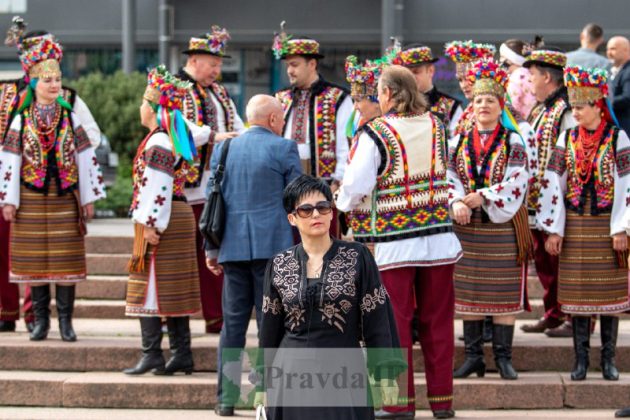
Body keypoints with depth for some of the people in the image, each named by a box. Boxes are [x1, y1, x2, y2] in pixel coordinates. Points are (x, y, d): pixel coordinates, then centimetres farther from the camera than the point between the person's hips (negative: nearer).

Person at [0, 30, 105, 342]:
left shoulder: (71, 119, 5)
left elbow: (85, 158, 6)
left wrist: (89, 198, 4)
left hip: (65, 198, 0)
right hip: (32, 198, 0)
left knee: (66, 259, -1)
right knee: (34, 259, 2)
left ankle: (65, 321, 5)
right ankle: (41, 321, 10)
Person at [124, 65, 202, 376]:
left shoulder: (158, 142, -15)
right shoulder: (176, 140, 14)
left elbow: (157, 187, -20)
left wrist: (150, 224, -20)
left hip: (160, 223, -10)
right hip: (181, 218, 10)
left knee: (150, 287, -7)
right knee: (174, 289, 10)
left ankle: (151, 353, -9)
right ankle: (182, 355, 11)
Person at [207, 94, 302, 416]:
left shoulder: (223, 149, 9)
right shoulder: (283, 148, -3)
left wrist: (211, 249, 15)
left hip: (233, 247, 4)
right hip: (273, 245, -3)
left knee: (233, 323, 7)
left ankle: (226, 398, 7)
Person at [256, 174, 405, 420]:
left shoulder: (357, 258, -1)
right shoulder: (279, 266, 6)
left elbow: (377, 320, -1)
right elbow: (270, 329, 11)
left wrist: (386, 374, -7)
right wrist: (263, 382, 11)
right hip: (292, 378, 2)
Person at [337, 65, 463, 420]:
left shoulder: (376, 132, -11)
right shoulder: (435, 125, 5)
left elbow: (356, 184, -13)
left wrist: (346, 203, 8)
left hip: (394, 239, -4)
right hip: (439, 234, 4)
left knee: (396, 320, 4)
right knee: (437, 319, 10)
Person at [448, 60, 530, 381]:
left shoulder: (513, 142, 0)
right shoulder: (458, 143, 9)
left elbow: (516, 182, -10)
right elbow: (449, 179, 4)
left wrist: (484, 197, -20)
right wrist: (457, 202, -15)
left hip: (503, 226, -3)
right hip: (467, 227, 3)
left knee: (504, 293, -1)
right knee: (468, 293, 5)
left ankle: (503, 358, 6)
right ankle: (473, 357, 12)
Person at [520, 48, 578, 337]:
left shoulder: (566, 112, -17)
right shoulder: (539, 111, 14)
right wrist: (528, 195, 19)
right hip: (536, 202, 10)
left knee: (561, 262, -2)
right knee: (543, 260, 16)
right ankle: (553, 315, 26)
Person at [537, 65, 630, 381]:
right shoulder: (567, 138, 5)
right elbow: (553, 183, 4)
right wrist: (553, 230, -2)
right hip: (575, 225, 2)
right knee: (577, 292, 3)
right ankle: (581, 358, 9)